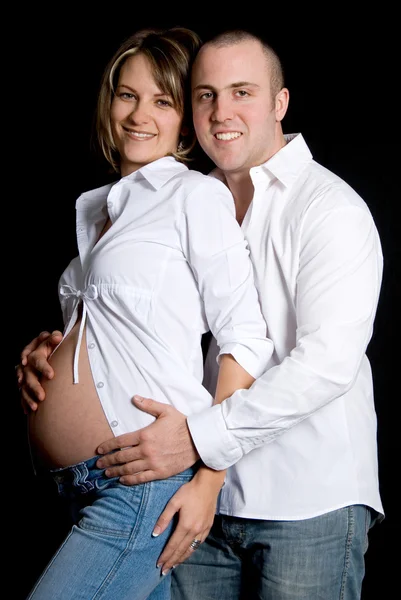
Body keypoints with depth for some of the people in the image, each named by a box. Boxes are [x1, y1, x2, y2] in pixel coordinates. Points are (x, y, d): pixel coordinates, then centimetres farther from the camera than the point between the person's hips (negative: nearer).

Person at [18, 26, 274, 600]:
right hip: (88, 486, 7)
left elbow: (246, 341, -12)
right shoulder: (98, 207, 16)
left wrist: (209, 481, -14)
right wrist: (43, 349, 8)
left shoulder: (196, 195, -7)